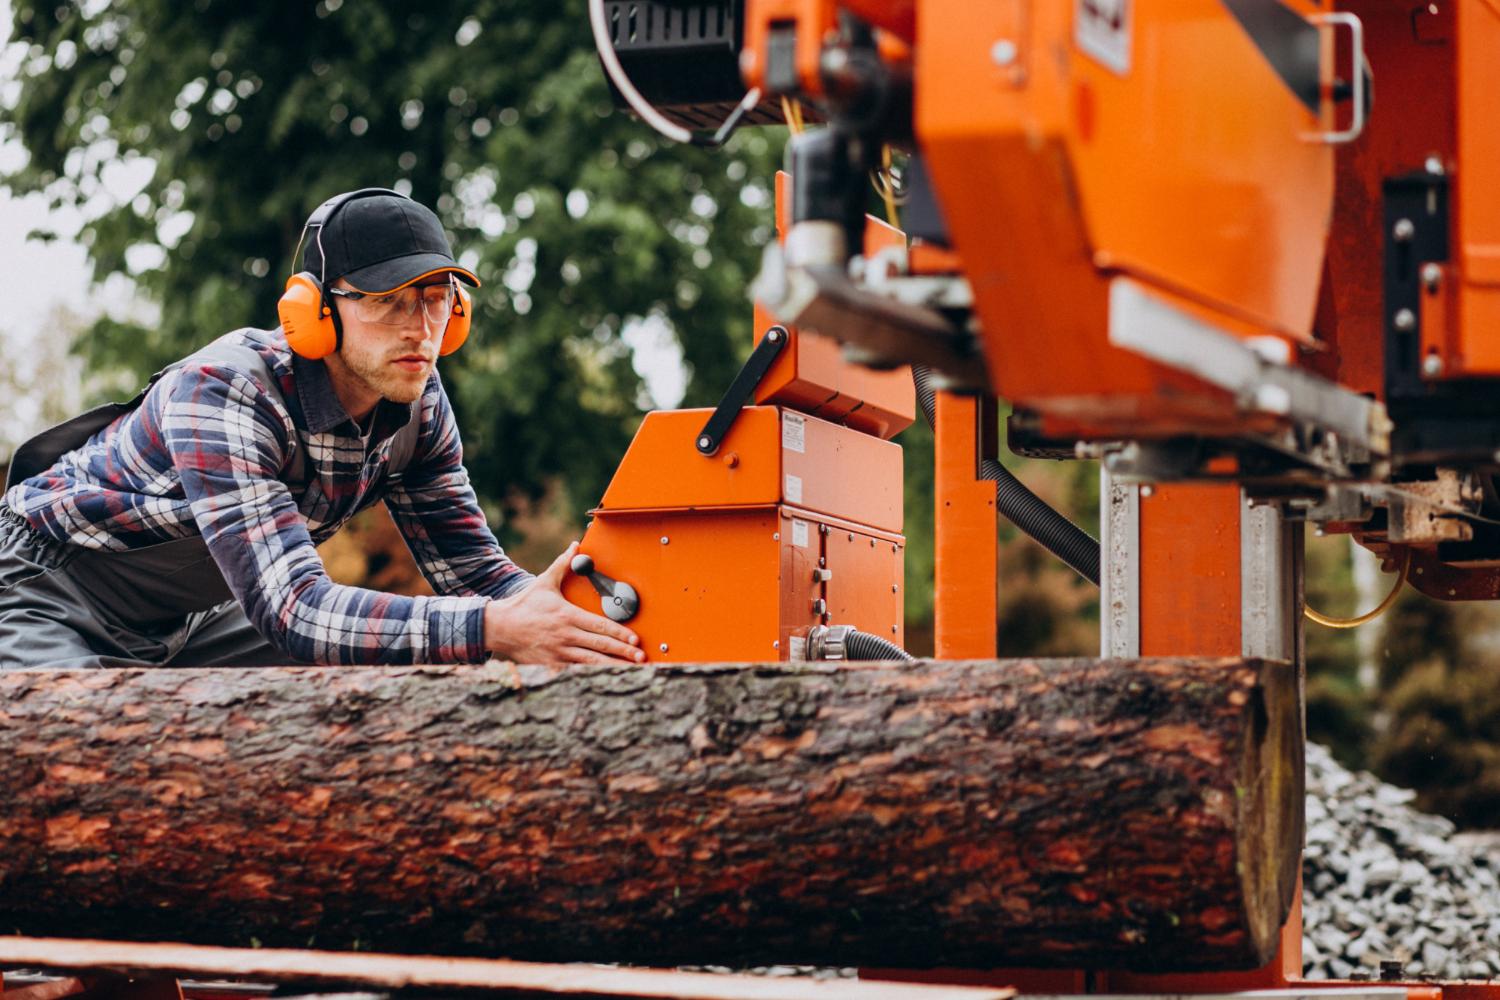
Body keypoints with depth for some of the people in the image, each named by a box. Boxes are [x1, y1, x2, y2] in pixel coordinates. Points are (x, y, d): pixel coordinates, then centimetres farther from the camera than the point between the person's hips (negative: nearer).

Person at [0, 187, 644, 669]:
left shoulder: (417, 406, -11)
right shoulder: (223, 394, -34)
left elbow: (470, 569, -5)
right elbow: (293, 610, -43)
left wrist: (572, 612, -28)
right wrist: (495, 629, -53)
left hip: (190, 615, 8)